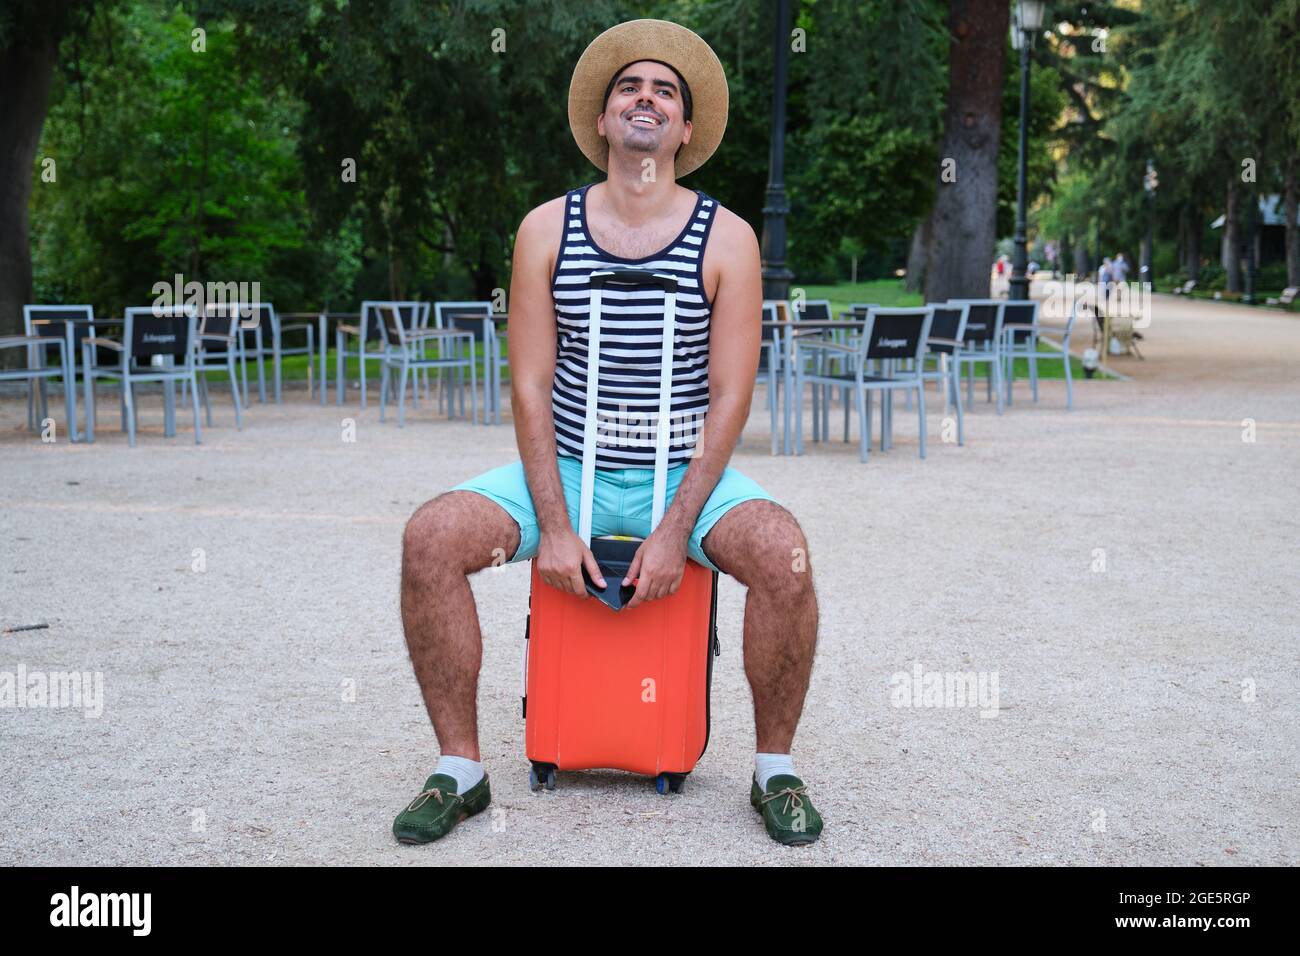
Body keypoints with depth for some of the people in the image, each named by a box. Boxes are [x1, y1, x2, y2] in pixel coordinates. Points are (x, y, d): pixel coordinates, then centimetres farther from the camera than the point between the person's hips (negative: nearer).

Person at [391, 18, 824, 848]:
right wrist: (554, 528, -13)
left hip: (686, 476, -1)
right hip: (568, 470, 2)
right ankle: (460, 768, -7)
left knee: (783, 552, -29)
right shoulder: (548, 229, 1)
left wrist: (675, 530, -16)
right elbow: (531, 387, -2)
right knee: (432, 537, -22)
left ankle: (775, 768, -6)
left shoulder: (726, 238, -2)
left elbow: (729, 397, -6)